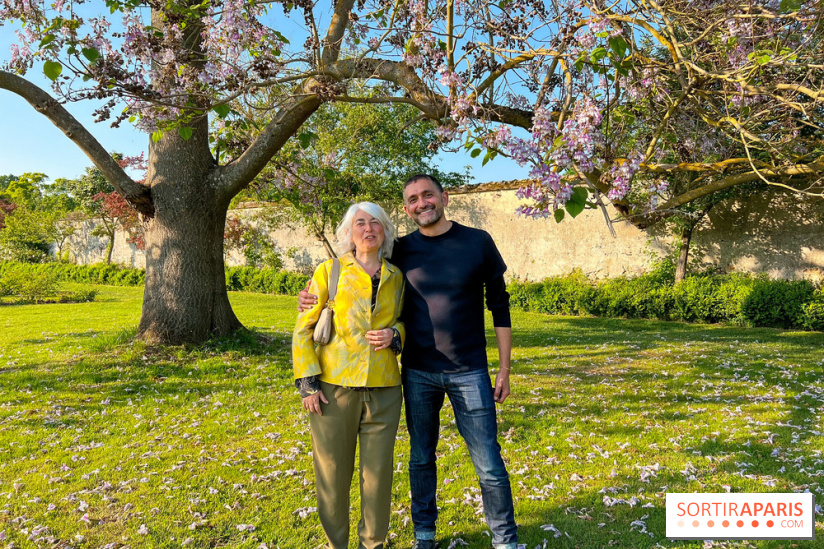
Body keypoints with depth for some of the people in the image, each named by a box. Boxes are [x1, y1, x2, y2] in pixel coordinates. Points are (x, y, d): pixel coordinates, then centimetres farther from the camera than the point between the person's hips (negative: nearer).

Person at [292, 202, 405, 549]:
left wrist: (394, 334, -4)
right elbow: (303, 329, 2)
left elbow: (405, 322, 20)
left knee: (379, 471, 9)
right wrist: (307, 383, -5)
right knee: (332, 471, 8)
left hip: (384, 390, 2)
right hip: (334, 388, -2)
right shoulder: (329, 272, 0)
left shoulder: (396, 278, 8)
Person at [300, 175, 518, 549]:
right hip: (418, 374, 2)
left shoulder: (478, 243, -3)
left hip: (469, 373, -1)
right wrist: (318, 299, -3)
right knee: (421, 458, 15)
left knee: (488, 464, 4)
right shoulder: (401, 251, 1)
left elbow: (500, 307, 2)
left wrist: (504, 369, 0)